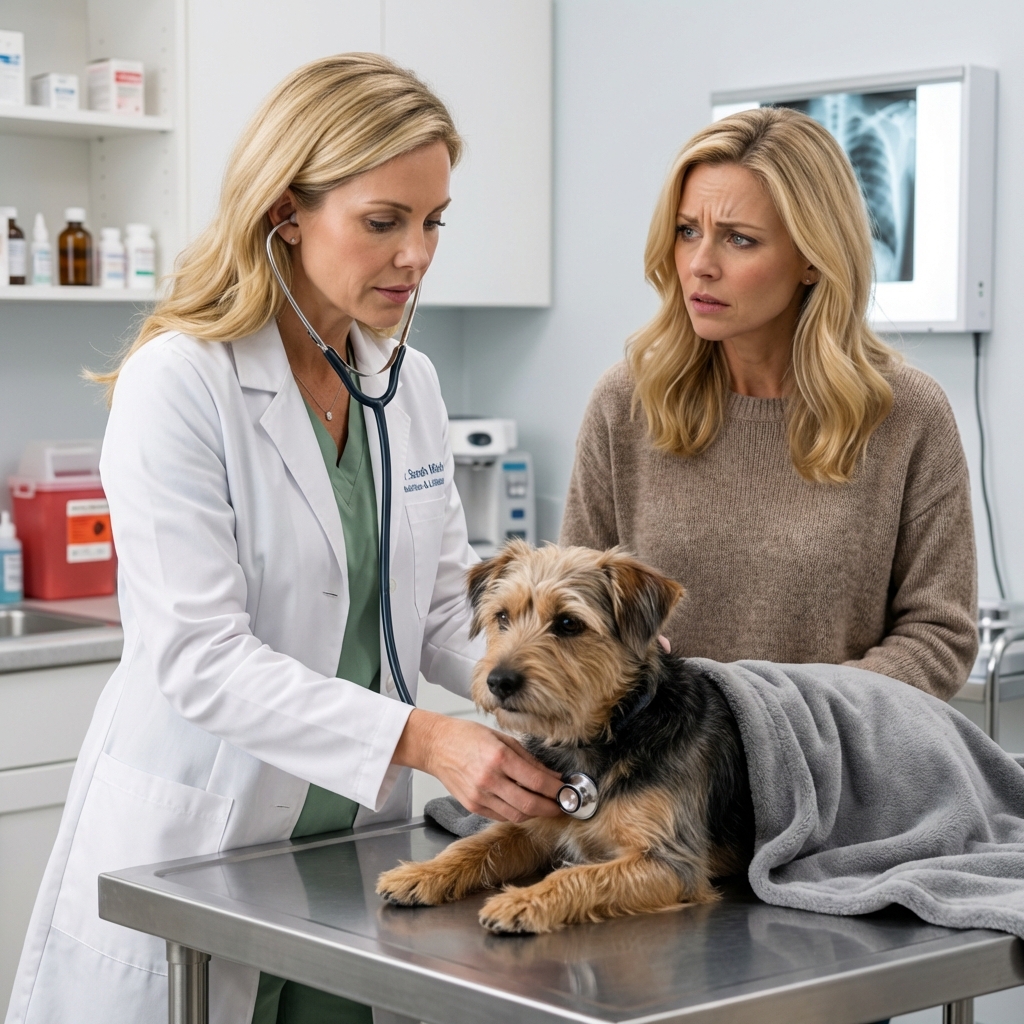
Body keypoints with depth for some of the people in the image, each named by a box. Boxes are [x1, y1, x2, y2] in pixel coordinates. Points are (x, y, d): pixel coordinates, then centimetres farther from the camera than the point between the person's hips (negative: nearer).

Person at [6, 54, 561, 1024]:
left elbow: (444, 609, 9)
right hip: (192, 846, -6)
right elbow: (197, 656, -22)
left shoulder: (411, 384, 6)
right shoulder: (179, 383, -16)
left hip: (354, 833, 6)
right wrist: (418, 740, -31)